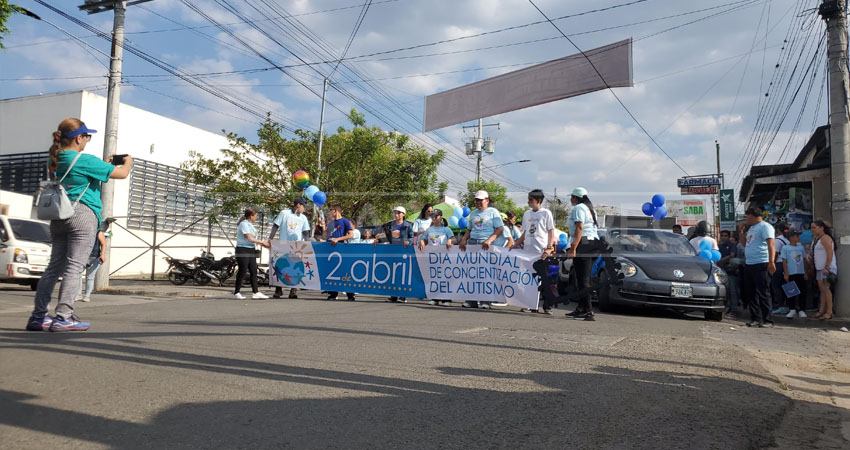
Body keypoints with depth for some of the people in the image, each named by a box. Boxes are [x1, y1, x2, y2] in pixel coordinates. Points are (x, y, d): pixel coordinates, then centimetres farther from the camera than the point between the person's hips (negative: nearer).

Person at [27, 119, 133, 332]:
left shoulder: (55, 160, 15)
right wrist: (128, 162, 15)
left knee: (54, 267, 10)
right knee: (75, 267, -7)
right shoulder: (85, 161, -9)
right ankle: (63, 317, -9)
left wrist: (105, 164, 27)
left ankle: (38, 316, 11)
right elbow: (121, 173, -6)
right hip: (82, 215, -8)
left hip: (59, 217, 8)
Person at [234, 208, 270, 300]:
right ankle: (237, 292, 8)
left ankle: (256, 292, 3)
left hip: (251, 251, 9)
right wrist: (263, 242, -11)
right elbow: (250, 238, -17)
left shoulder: (250, 225, 16)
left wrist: (263, 244, 6)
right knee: (242, 271, -3)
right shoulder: (244, 224, -12)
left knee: (253, 271, 4)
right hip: (243, 250, -9)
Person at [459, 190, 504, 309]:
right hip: (472, 243, 4)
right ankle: (471, 300, 3)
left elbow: (499, 229, -2)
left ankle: (485, 301, -2)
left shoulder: (493, 212, 6)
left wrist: (489, 240, -15)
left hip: (486, 244, -4)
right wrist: (464, 240, 5)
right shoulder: (473, 213, 21)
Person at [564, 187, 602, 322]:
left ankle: (588, 311, -13)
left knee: (583, 280, -10)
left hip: (583, 244, -10)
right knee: (584, 279, 15)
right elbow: (594, 227, 20)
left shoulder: (578, 208, -4)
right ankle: (580, 308, 21)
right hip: (594, 243, 10)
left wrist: (573, 248, -21)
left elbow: (579, 228, -16)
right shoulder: (590, 209, 24)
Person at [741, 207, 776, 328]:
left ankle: (767, 320, -1)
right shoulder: (751, 228, 22)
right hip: (749, 265, 10)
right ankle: (755, 318, 16)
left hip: (761, 265, -9)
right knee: (750, 294, 10)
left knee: (763, 294, -6)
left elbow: (770, 244, -18)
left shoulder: (765, 226, -7)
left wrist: (771, 261, -25)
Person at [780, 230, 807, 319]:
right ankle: (792, 310, 14)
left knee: (802, 292, 4)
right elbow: (784, 261, -5)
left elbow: (804, 260, 13)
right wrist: (786, 274, -9)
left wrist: (805, 273, 10)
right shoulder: (785, 248, -4)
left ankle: (801, 310, 12)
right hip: (791, 274, -3)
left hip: (801, 273, 3)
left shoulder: (801, 247, 8)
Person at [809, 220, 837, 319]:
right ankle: (821, 310, 13)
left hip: (827, 268, -9)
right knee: (822, 289, 10)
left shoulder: (825, 238, -12)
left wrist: (826, 267, -23)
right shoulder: (815, 238, 16)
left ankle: (829, 312, -8)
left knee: (826, 288, -10)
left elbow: (830, 254, -18)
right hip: (819, 268, 9)